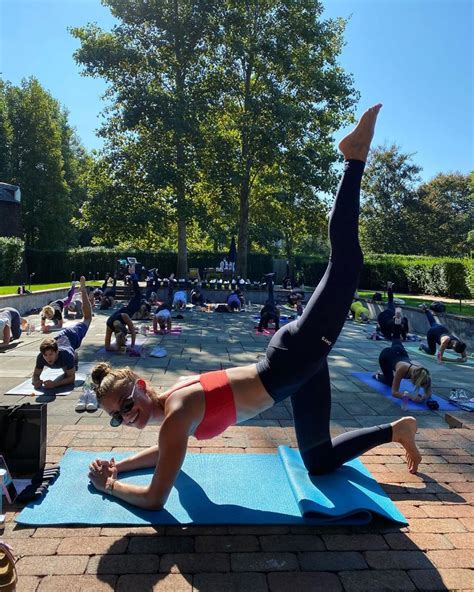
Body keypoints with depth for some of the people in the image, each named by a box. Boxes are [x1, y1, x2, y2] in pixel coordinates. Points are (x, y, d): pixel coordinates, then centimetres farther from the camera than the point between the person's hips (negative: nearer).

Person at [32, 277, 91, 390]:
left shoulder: (66, 354, -51)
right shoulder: (41, 357, -40)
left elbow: (71, 378, -41)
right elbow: (36, 375, -24)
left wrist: (55, 384, -61)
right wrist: (36, 381, -51)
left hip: (72, 335, -3)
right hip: (60, 336, 3)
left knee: (87, 319, 31)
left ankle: (83, 290, 50)